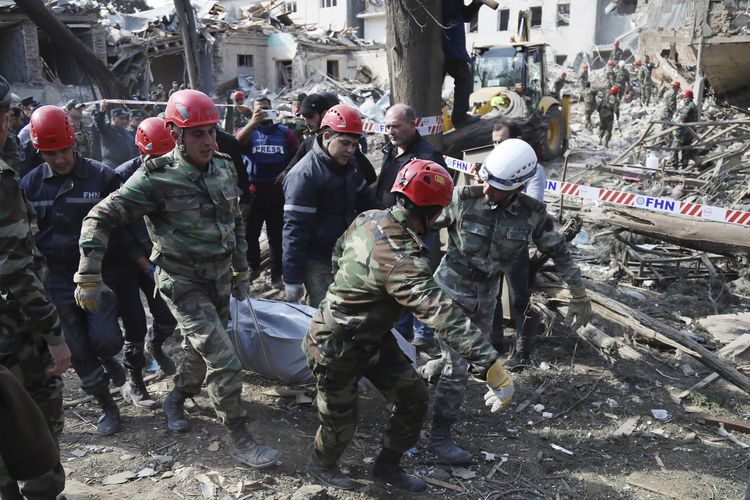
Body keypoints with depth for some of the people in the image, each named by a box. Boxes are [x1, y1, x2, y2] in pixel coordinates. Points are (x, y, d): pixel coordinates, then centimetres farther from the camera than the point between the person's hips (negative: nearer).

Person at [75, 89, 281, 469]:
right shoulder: (157, 177, -18)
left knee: (201, 349, 22)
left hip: (219, 278, 6)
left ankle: (176, 399, 50)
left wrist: (241, 271, 16)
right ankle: (238, 438, 6)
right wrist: (89, 277, -19)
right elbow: (101, 218, -15)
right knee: (224, 361, -11)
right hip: (183, 283, -6)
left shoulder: (224, 168, 0)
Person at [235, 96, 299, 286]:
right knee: (250, 233, 10)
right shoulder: (248, 131, 4)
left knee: (277, 235, 7)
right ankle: (253, 267, 29)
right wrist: (252, 123, -29)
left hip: (278, 192, 0)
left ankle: (277, 274, 16)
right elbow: (236, 143, -18)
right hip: (254, 192, 0)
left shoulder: (285, 133, 6)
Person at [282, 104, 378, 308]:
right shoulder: (304, 174, -18)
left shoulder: (349, 166, 8)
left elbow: (367, 203, 22)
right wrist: (292, 279, -20)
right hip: (318, 263, -8)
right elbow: (295, 228, -19)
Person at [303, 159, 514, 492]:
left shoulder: (369, 219, -9)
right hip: (337, 348, -9)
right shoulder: (400, 258, -36)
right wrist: (490, 366, -44)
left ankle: (387, 466, 34)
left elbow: (339, 252, 12)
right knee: (341, 423, 14)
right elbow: (442, 314, -43)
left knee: (413, 398, 10)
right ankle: (321, 465, 46)